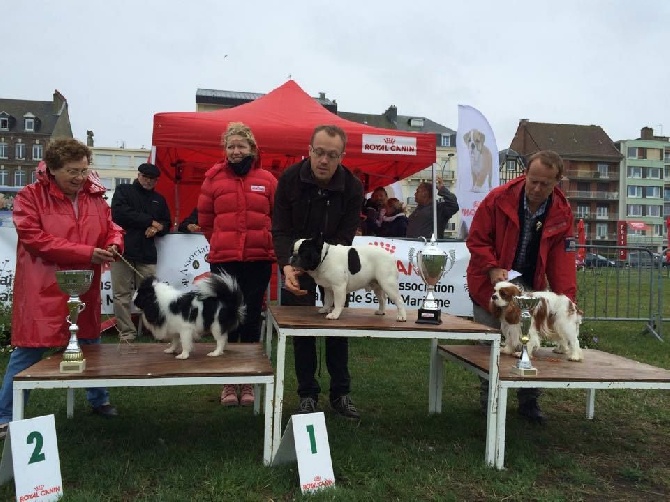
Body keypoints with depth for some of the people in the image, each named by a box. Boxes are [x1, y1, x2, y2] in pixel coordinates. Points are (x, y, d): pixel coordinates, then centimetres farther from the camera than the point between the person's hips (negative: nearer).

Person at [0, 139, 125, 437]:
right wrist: (86, 253, -23)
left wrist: (113, 244, -13)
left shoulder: (94, 196, 5)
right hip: (42, 291, -5)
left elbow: (111, 228, 13)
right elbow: (34, 239, -18)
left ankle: (98, 400, 36)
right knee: (28, 352, 1)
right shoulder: (30, 197, -9)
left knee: (90, 346, 18)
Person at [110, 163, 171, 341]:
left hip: (147, 254, 2)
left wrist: (158, 228, -4)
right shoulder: (123, 190, 9)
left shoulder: (159, 199, 21)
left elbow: (166, 224, 22)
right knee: (122, 295, -2)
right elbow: (118, 213, -8)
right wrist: (150, 221, -7)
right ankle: (127, 333, 3)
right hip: (122, 250, -2)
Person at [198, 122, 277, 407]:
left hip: (259, 260, 0)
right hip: (223, 260, 0)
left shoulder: (266, 180, 3)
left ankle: (248, 383, 19)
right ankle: (229, 383, 17)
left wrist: (265, 243, 11)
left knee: (252, 319, 7)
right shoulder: (214, 178, 3)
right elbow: (205, 220, 11)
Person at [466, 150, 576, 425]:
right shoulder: (498, 199, -17)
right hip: (492, 282, -2)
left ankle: (529, 401, 21)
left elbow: (562, 258, -9)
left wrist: (566, 298, -19)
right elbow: (476, 240, -11)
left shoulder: (562, 212, -8)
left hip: (530, 286, 3)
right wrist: (492, 268, -26)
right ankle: (489, 402, 20)